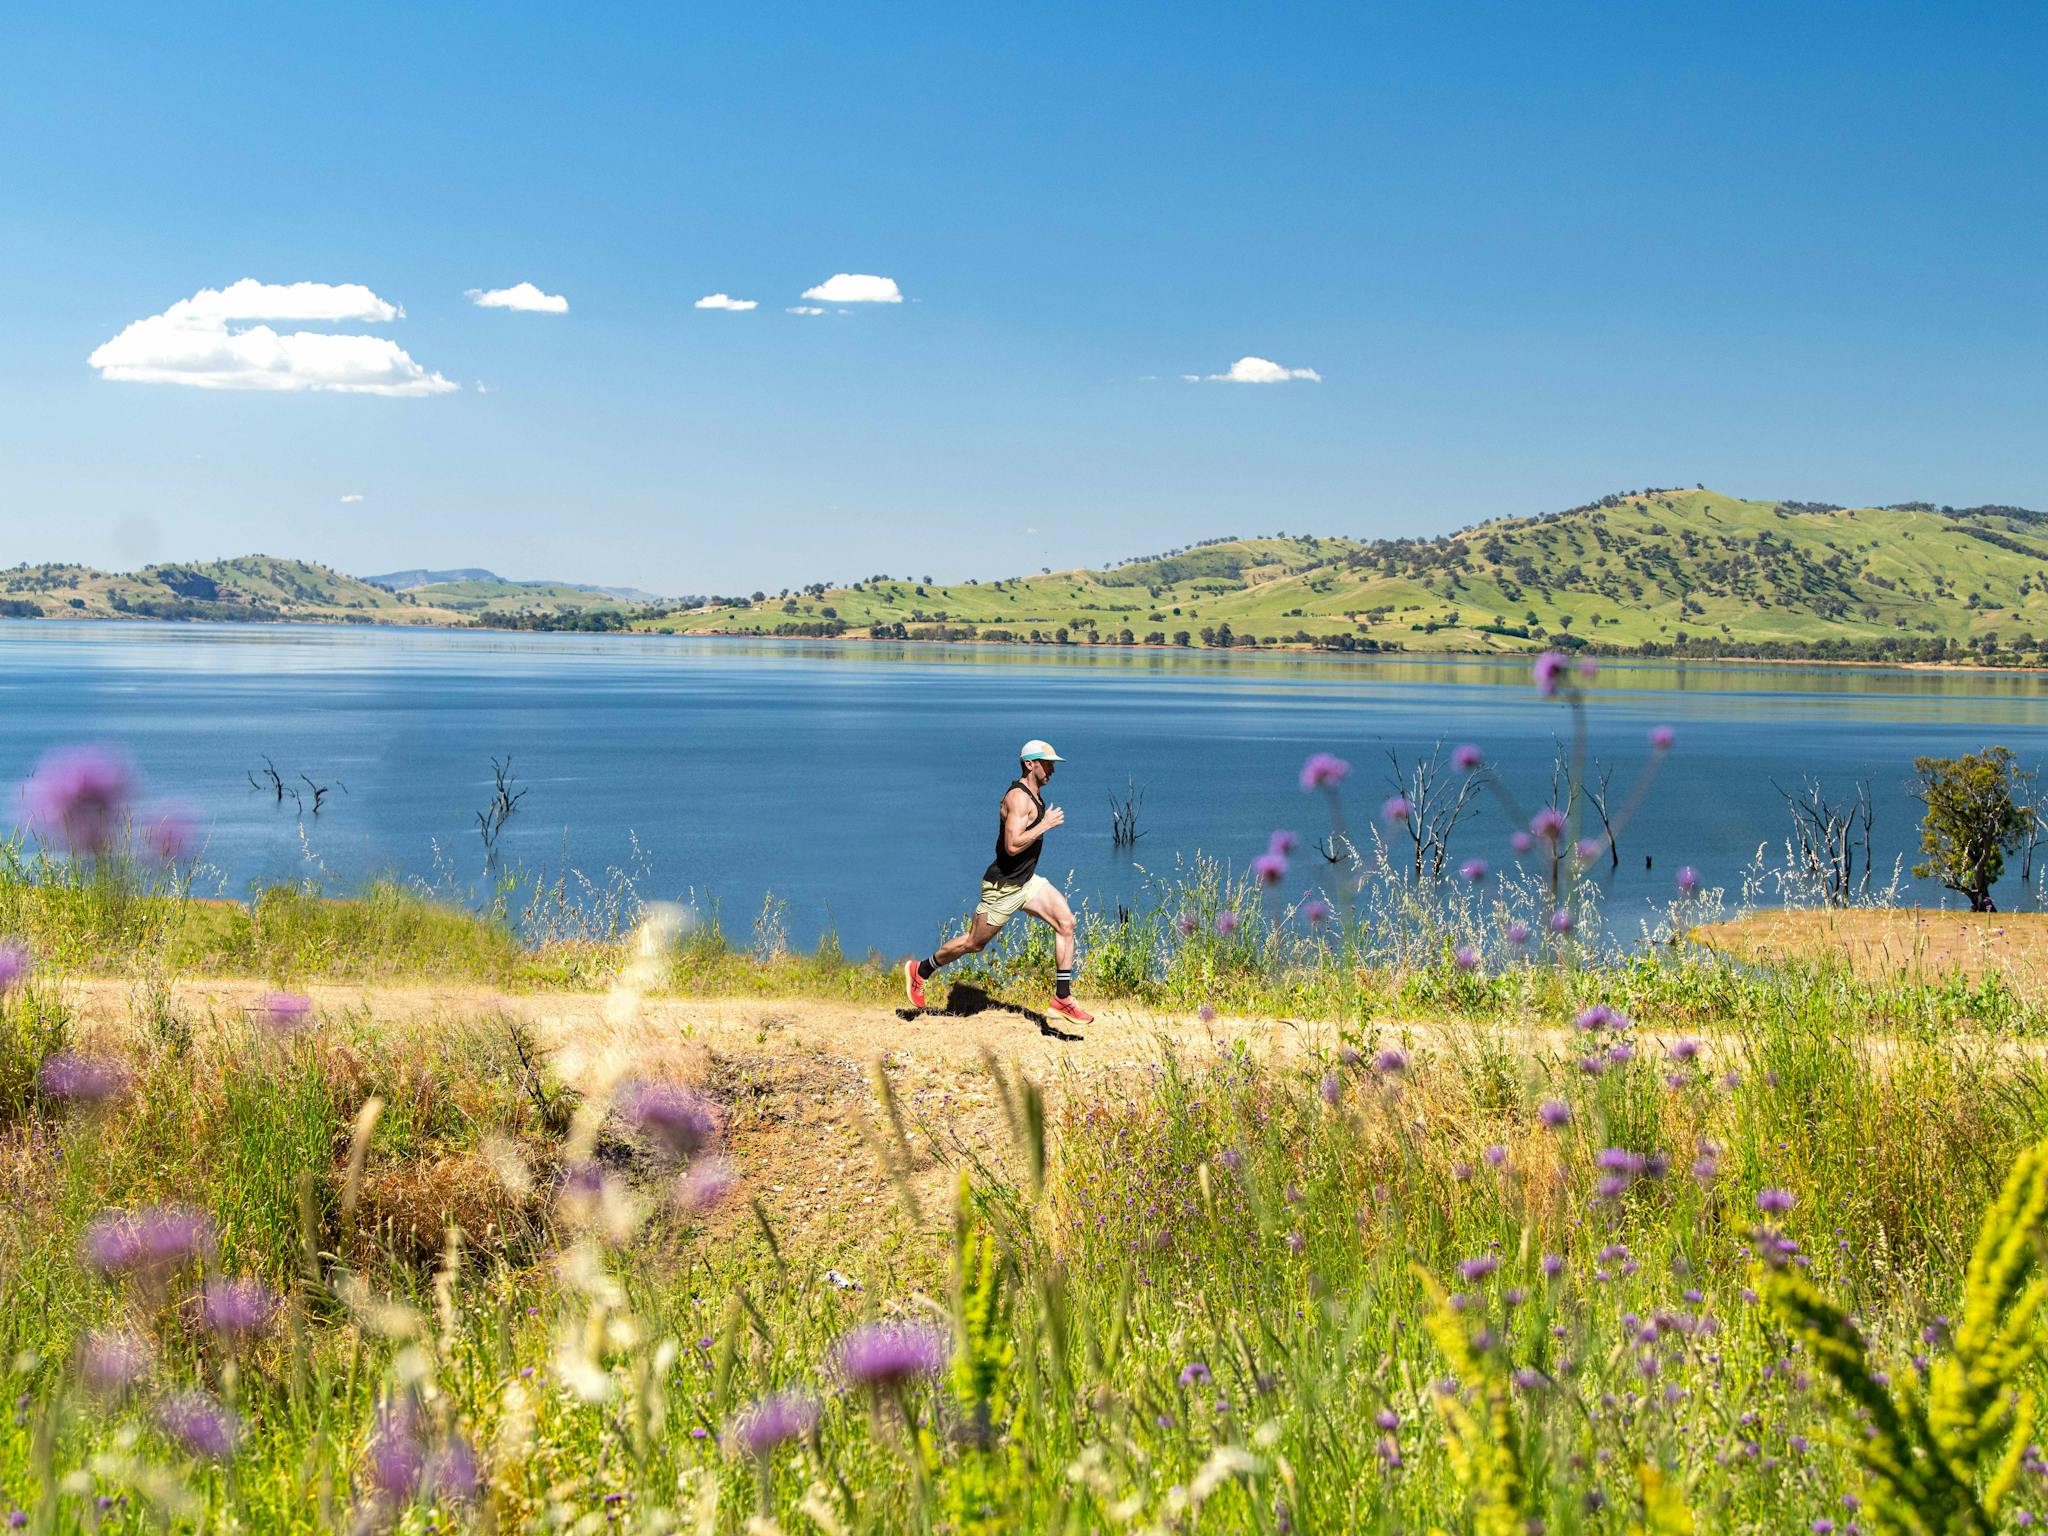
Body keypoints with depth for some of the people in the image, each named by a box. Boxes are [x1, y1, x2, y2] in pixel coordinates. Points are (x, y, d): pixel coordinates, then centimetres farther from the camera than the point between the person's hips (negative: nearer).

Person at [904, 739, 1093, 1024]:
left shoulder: (1034, 795, 10)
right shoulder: (1018, 798, -22)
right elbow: (1012, 846, -31)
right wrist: (1045, 824, -24)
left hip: (1027, 881, 9)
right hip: (1003, 887, -9)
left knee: (1066, 922, -10)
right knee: (973, 943, 6)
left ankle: (1062, 998, -8)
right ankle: (920, 971, 29)